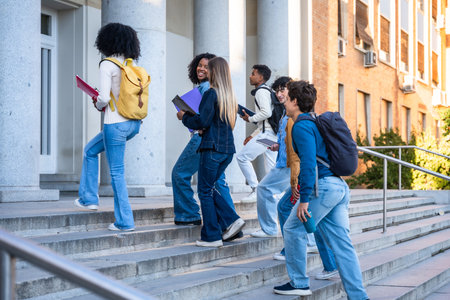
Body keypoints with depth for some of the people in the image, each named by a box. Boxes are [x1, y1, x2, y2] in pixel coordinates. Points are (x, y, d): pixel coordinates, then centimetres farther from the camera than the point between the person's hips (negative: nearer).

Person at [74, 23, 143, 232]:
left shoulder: (107, 65, -11)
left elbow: (104, 98, -19)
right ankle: (89, 198, 27)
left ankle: (125, 222, 10)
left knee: (117, 173, 4)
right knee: (90, 151, 26)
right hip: (134, 124, 8)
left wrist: (98, 104, 5)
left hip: (116, 124, -8)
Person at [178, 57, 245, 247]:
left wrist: (184, 117, 2)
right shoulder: (230, 96, 12)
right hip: (228, 148, 8)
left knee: (205, 192, 1)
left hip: (212, 148, -8)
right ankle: (232, 220, 7)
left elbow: (202, 121, -15)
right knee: (209, 188, 18)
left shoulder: (211, 94, -12)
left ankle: (212, 237, 4)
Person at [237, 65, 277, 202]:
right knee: (271, 167, 9)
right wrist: (253, 135, 24)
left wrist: (250, 118, -8)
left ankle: (256, 191, -8)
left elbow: (266, 112, -22)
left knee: (242, 157, -8)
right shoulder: (266, 91, 25)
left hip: (266, 133, -10)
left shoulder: (261, 91, -7)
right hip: (271, 133, 10)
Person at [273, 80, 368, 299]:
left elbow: (308, 163, -19)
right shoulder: (315, 123, 22)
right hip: (340, 185, 9)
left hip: (324, 186, -9)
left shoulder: (301, 127, -9)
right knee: (341, 242, 7)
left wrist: (304, 199, -20)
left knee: (293, 229, 4)